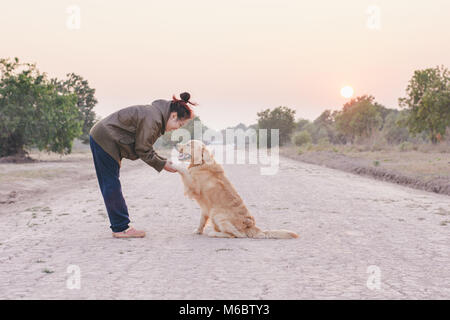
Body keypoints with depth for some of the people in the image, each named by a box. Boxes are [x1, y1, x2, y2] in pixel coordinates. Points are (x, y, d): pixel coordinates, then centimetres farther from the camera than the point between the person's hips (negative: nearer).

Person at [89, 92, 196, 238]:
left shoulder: (156, 113, 9)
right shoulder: (152, 118, -22)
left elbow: (146, 147, 12)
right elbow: (143, 150, -18)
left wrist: (164, 161, 5)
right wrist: (162, 165, -9)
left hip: (101, 138, 11)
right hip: (104, 140, -11)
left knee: (110, 185, 12)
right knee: (112, 186, -6)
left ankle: (120, 226, 18)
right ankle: (121, 228, -1)